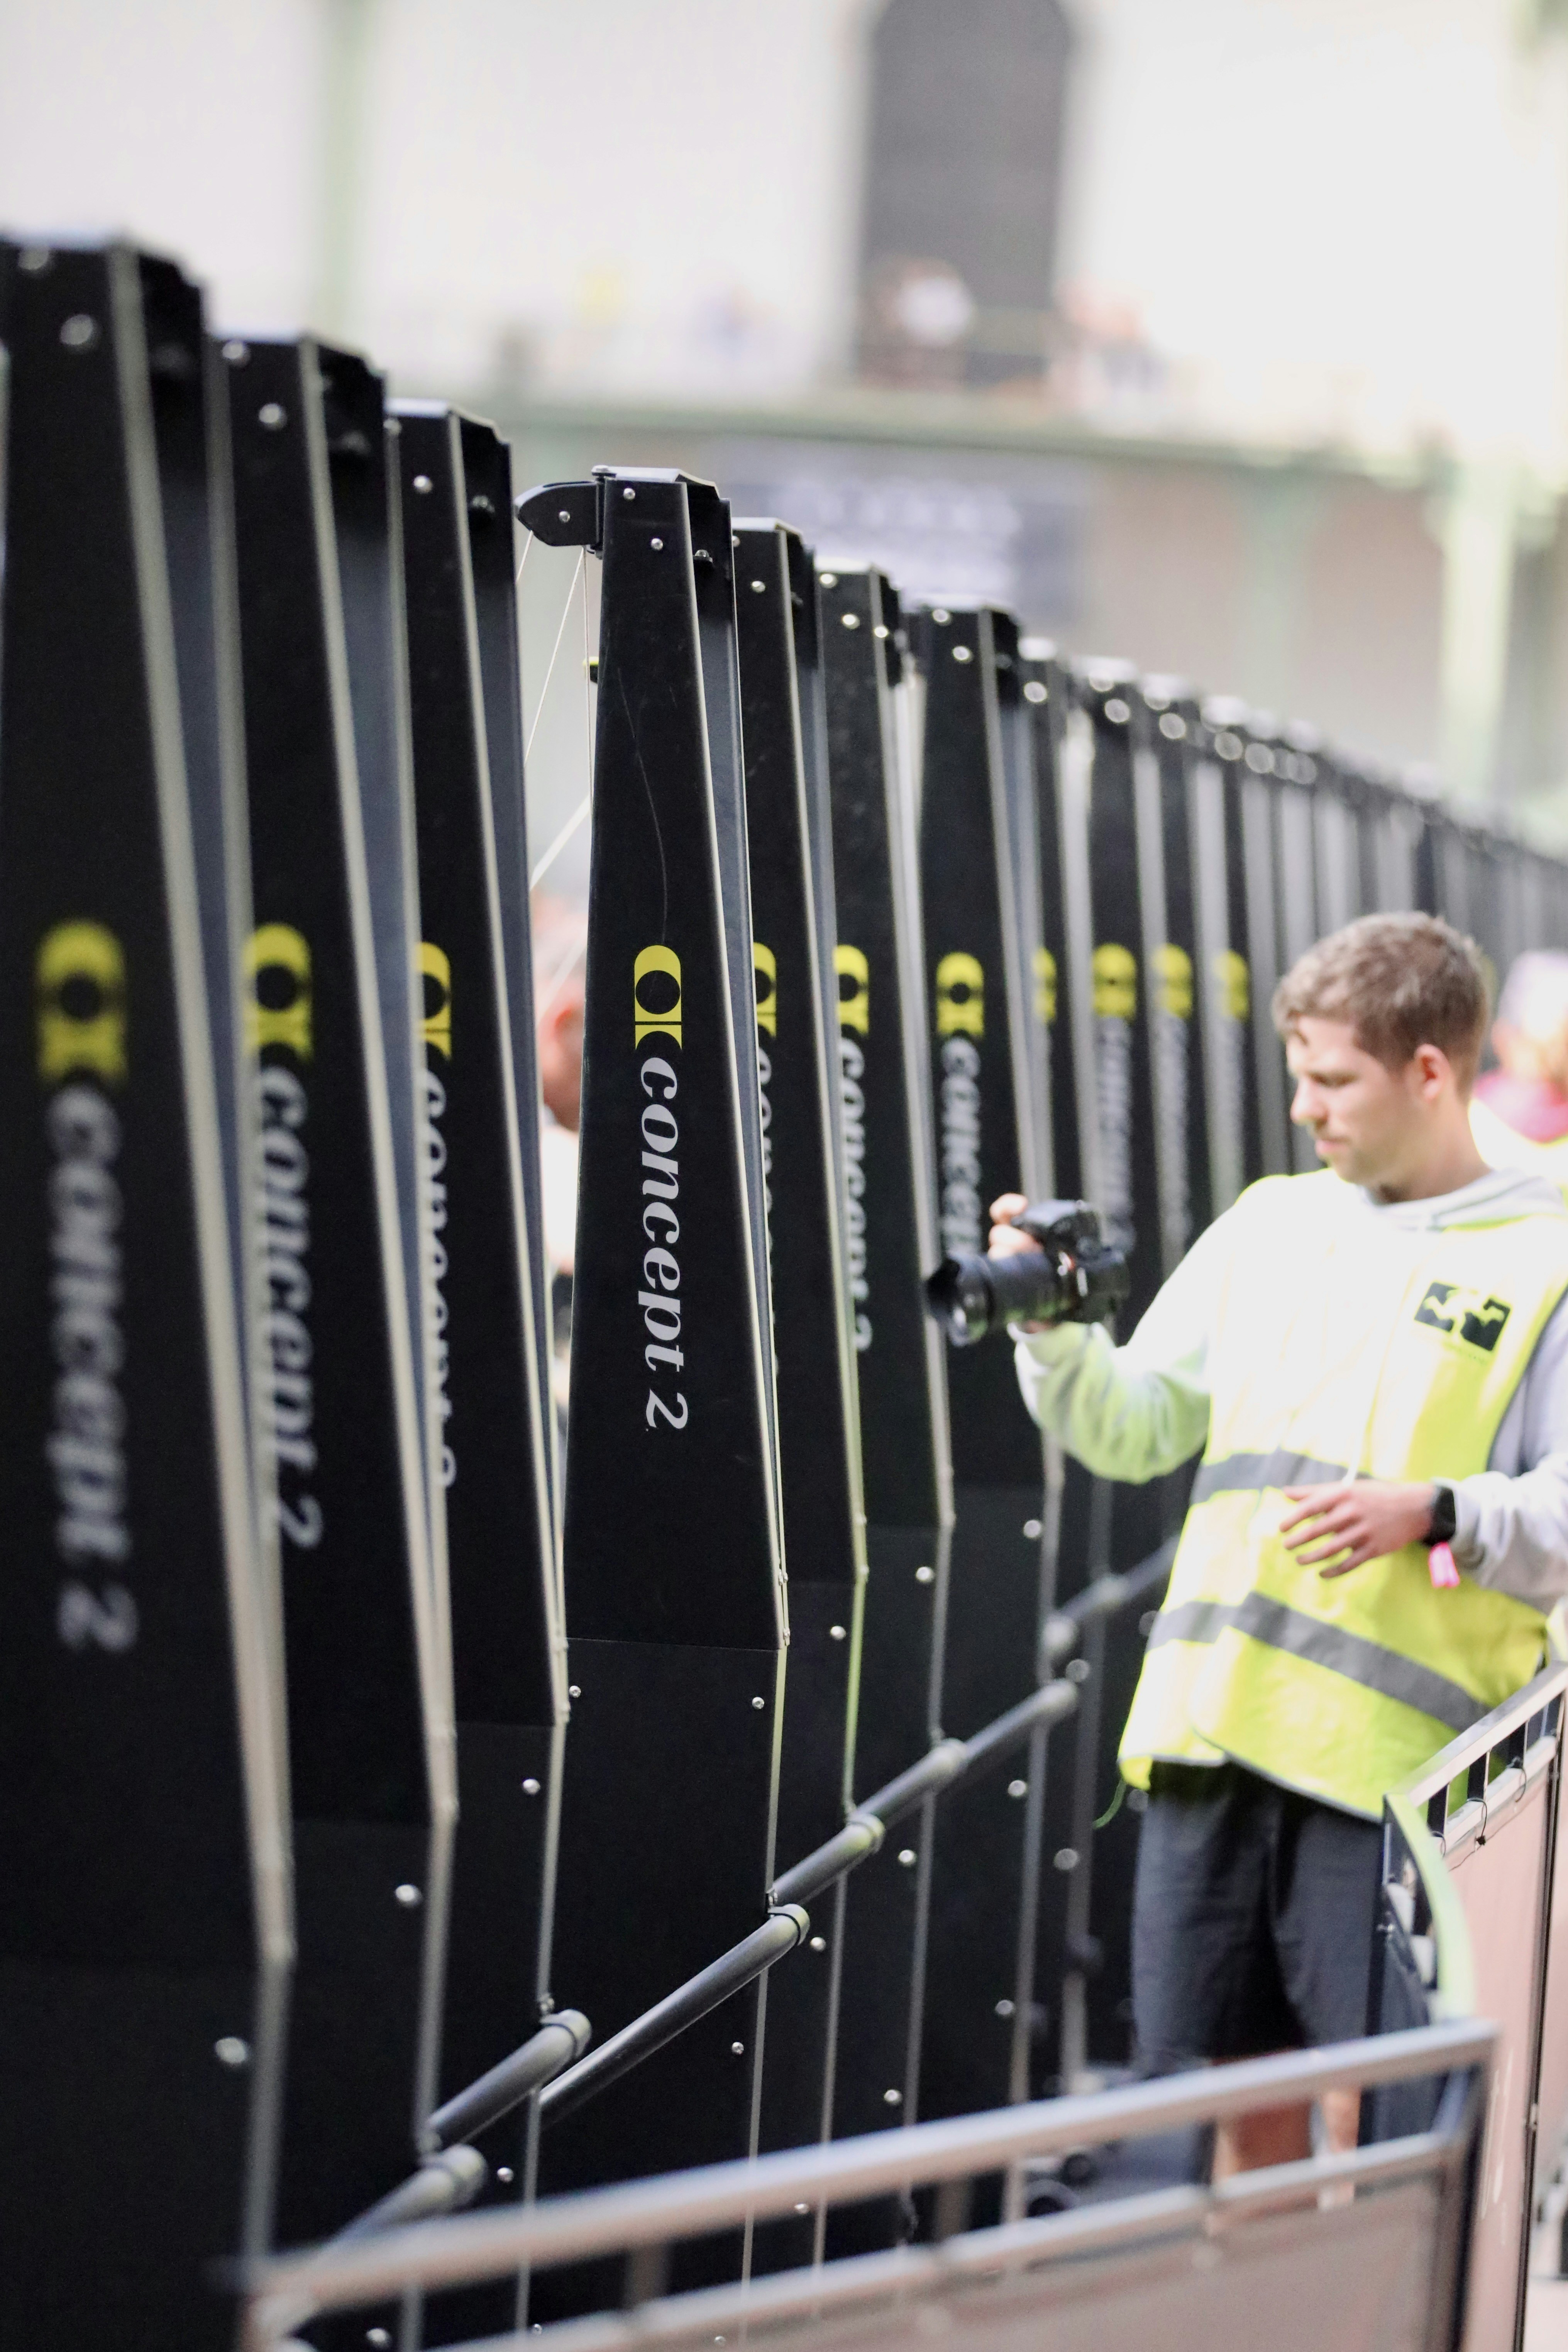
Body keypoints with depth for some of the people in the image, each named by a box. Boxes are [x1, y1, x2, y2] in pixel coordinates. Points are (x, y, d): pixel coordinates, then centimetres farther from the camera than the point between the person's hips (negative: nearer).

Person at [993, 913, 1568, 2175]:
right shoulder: (1272, 1222, 17)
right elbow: (1138, 1430, 20)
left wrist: (1434, 1515, -21)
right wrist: (1056, 1330, 2)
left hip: (1388, 1753, -5)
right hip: (1209, 1735, 5)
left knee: (1370, 2115, -6)